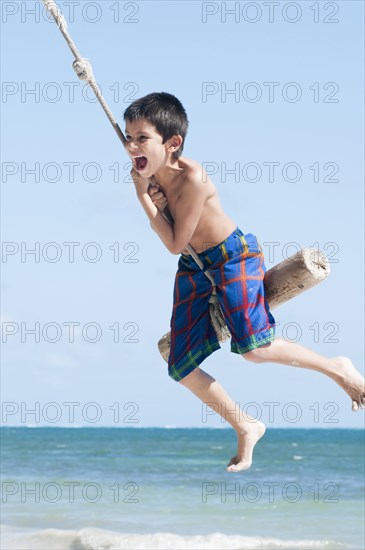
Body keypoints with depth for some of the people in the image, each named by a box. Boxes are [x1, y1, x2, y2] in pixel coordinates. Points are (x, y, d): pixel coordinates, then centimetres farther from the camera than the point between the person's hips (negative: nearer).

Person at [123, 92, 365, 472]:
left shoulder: (192, 178, -27)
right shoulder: (152, 174, -4)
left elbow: (175, 243, -22)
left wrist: (143, 195, -21)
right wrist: (154, 199, -11)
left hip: (234, 255, -8)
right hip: (194, 268, 8)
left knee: (253, 348, -25)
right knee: (182, 369, 2)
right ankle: (246, 429, 21)